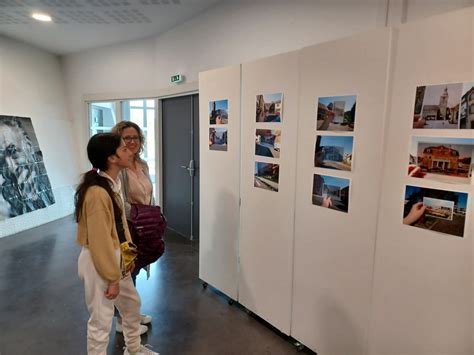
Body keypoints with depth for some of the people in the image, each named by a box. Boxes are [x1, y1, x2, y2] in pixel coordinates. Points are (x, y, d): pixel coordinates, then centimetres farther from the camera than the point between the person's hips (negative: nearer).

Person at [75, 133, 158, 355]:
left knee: (132, 303, 26)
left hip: (115, 257, 10)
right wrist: (112, 279, -16)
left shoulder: (114, 182, 1)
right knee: (101, 321, 9)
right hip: (98, 263, -10)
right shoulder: (97, 193, -28)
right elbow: (100, 241, -24)